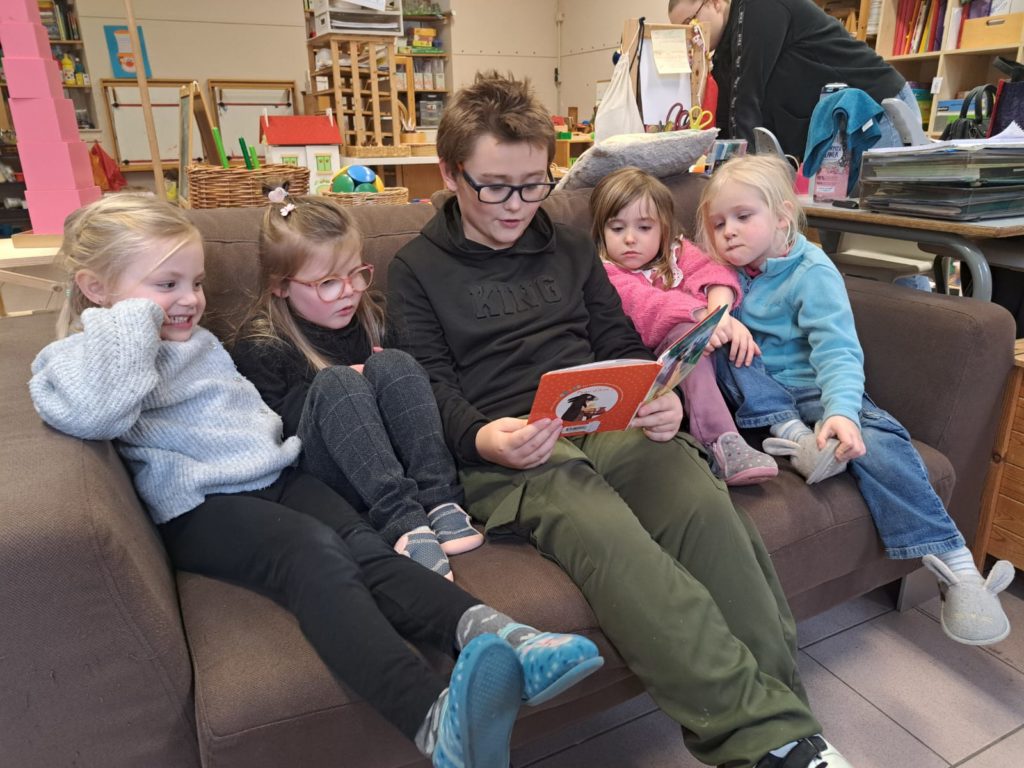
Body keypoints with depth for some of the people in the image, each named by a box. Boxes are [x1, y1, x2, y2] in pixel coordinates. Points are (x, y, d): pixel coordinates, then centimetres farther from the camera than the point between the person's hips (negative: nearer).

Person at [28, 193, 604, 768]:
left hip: (274, 476, 7)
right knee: (315, 552, -35)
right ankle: (436, 716, -54)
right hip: (201, 507, -7)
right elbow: (88, 409, -25)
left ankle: (492, 636, -46)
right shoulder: (80, 355, 1)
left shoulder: (199, 343, 25)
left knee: (360, 542, -24)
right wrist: (134, 316, -12)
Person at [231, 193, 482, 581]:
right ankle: (401, 520, -40)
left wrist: (382, 374, 0)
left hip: (395, 469, 4)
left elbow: (403, 378, 23)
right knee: (334, 382, -28)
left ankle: (440, 501, -30)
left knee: (394, 364, -18)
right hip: (316, 477, -3)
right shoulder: (260, 348, -1)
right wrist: (342, 389, -14)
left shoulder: (369, 318, 14)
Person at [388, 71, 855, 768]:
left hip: (610, 425, 4)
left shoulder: (571, 248, 24)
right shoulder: (417, 269, 12)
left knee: (706, 506, -28)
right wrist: (483, 438, -20)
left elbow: (622, 346, 18)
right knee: (609, 537, -34)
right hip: (506, 450, -3)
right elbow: (435, 388, 2)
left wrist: (662, 401, -4)